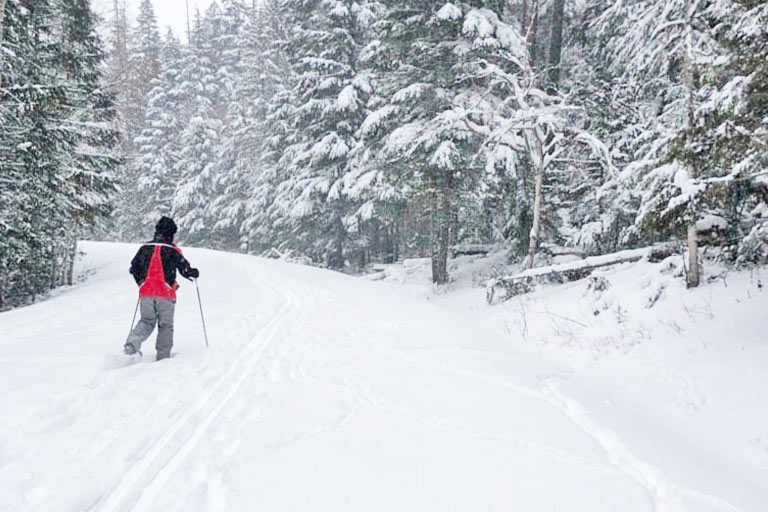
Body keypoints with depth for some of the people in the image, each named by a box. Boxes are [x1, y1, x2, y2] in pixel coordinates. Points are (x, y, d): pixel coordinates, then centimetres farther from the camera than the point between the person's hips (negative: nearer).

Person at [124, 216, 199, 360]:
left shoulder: (145, 248, 7)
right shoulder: (173, 250, -5)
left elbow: (133, 269, 14)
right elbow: (185, 269, 0)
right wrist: (194, 273, 21)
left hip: (146, 292, 3)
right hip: (165, 293, -3)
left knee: (146, 321, 17)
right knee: (165, 325, 9)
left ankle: (132, 343, -6)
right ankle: (163, 356, 10)